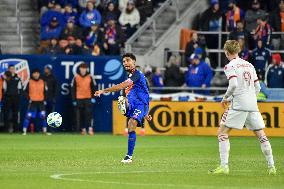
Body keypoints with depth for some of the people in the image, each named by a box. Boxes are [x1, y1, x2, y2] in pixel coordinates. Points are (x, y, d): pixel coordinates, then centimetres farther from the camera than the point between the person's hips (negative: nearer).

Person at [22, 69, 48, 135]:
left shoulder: (42, 82, 9)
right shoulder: (30, 82, 0)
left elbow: (45, 92, 14)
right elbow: (25, 91, 2)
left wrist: (44, 100, 3)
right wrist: (29, 98, -10)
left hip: (41, 102, 3)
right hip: (32, 102, -3)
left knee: (43, 117, 2)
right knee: (28, 117, -9)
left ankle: (45, 131, 11)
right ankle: (24, 131, -6)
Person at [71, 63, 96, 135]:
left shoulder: (90, 77, 4)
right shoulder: (76, 77, 4)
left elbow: (93, 88, 8)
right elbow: (73, 89, 6)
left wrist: (93, 97, -1)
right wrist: (74, 100, 2)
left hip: (88, 98, -1)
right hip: (79, 99, 1)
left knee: (89, 113, -12)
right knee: (80, 115, 2)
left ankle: (90, 129, -14)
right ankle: (83, 129, 8)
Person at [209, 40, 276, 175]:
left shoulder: (230, 66, -2)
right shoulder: (249, 65, 18)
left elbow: (233, 84, -17)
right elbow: (257, 87, 17)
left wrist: (226, 98, -3)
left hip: (238, 104, -6)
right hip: (253, 105, 6)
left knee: (222, 132, -1)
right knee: (261, 135, 11)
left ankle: (224, 166, -12)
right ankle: (271, 167, 7)